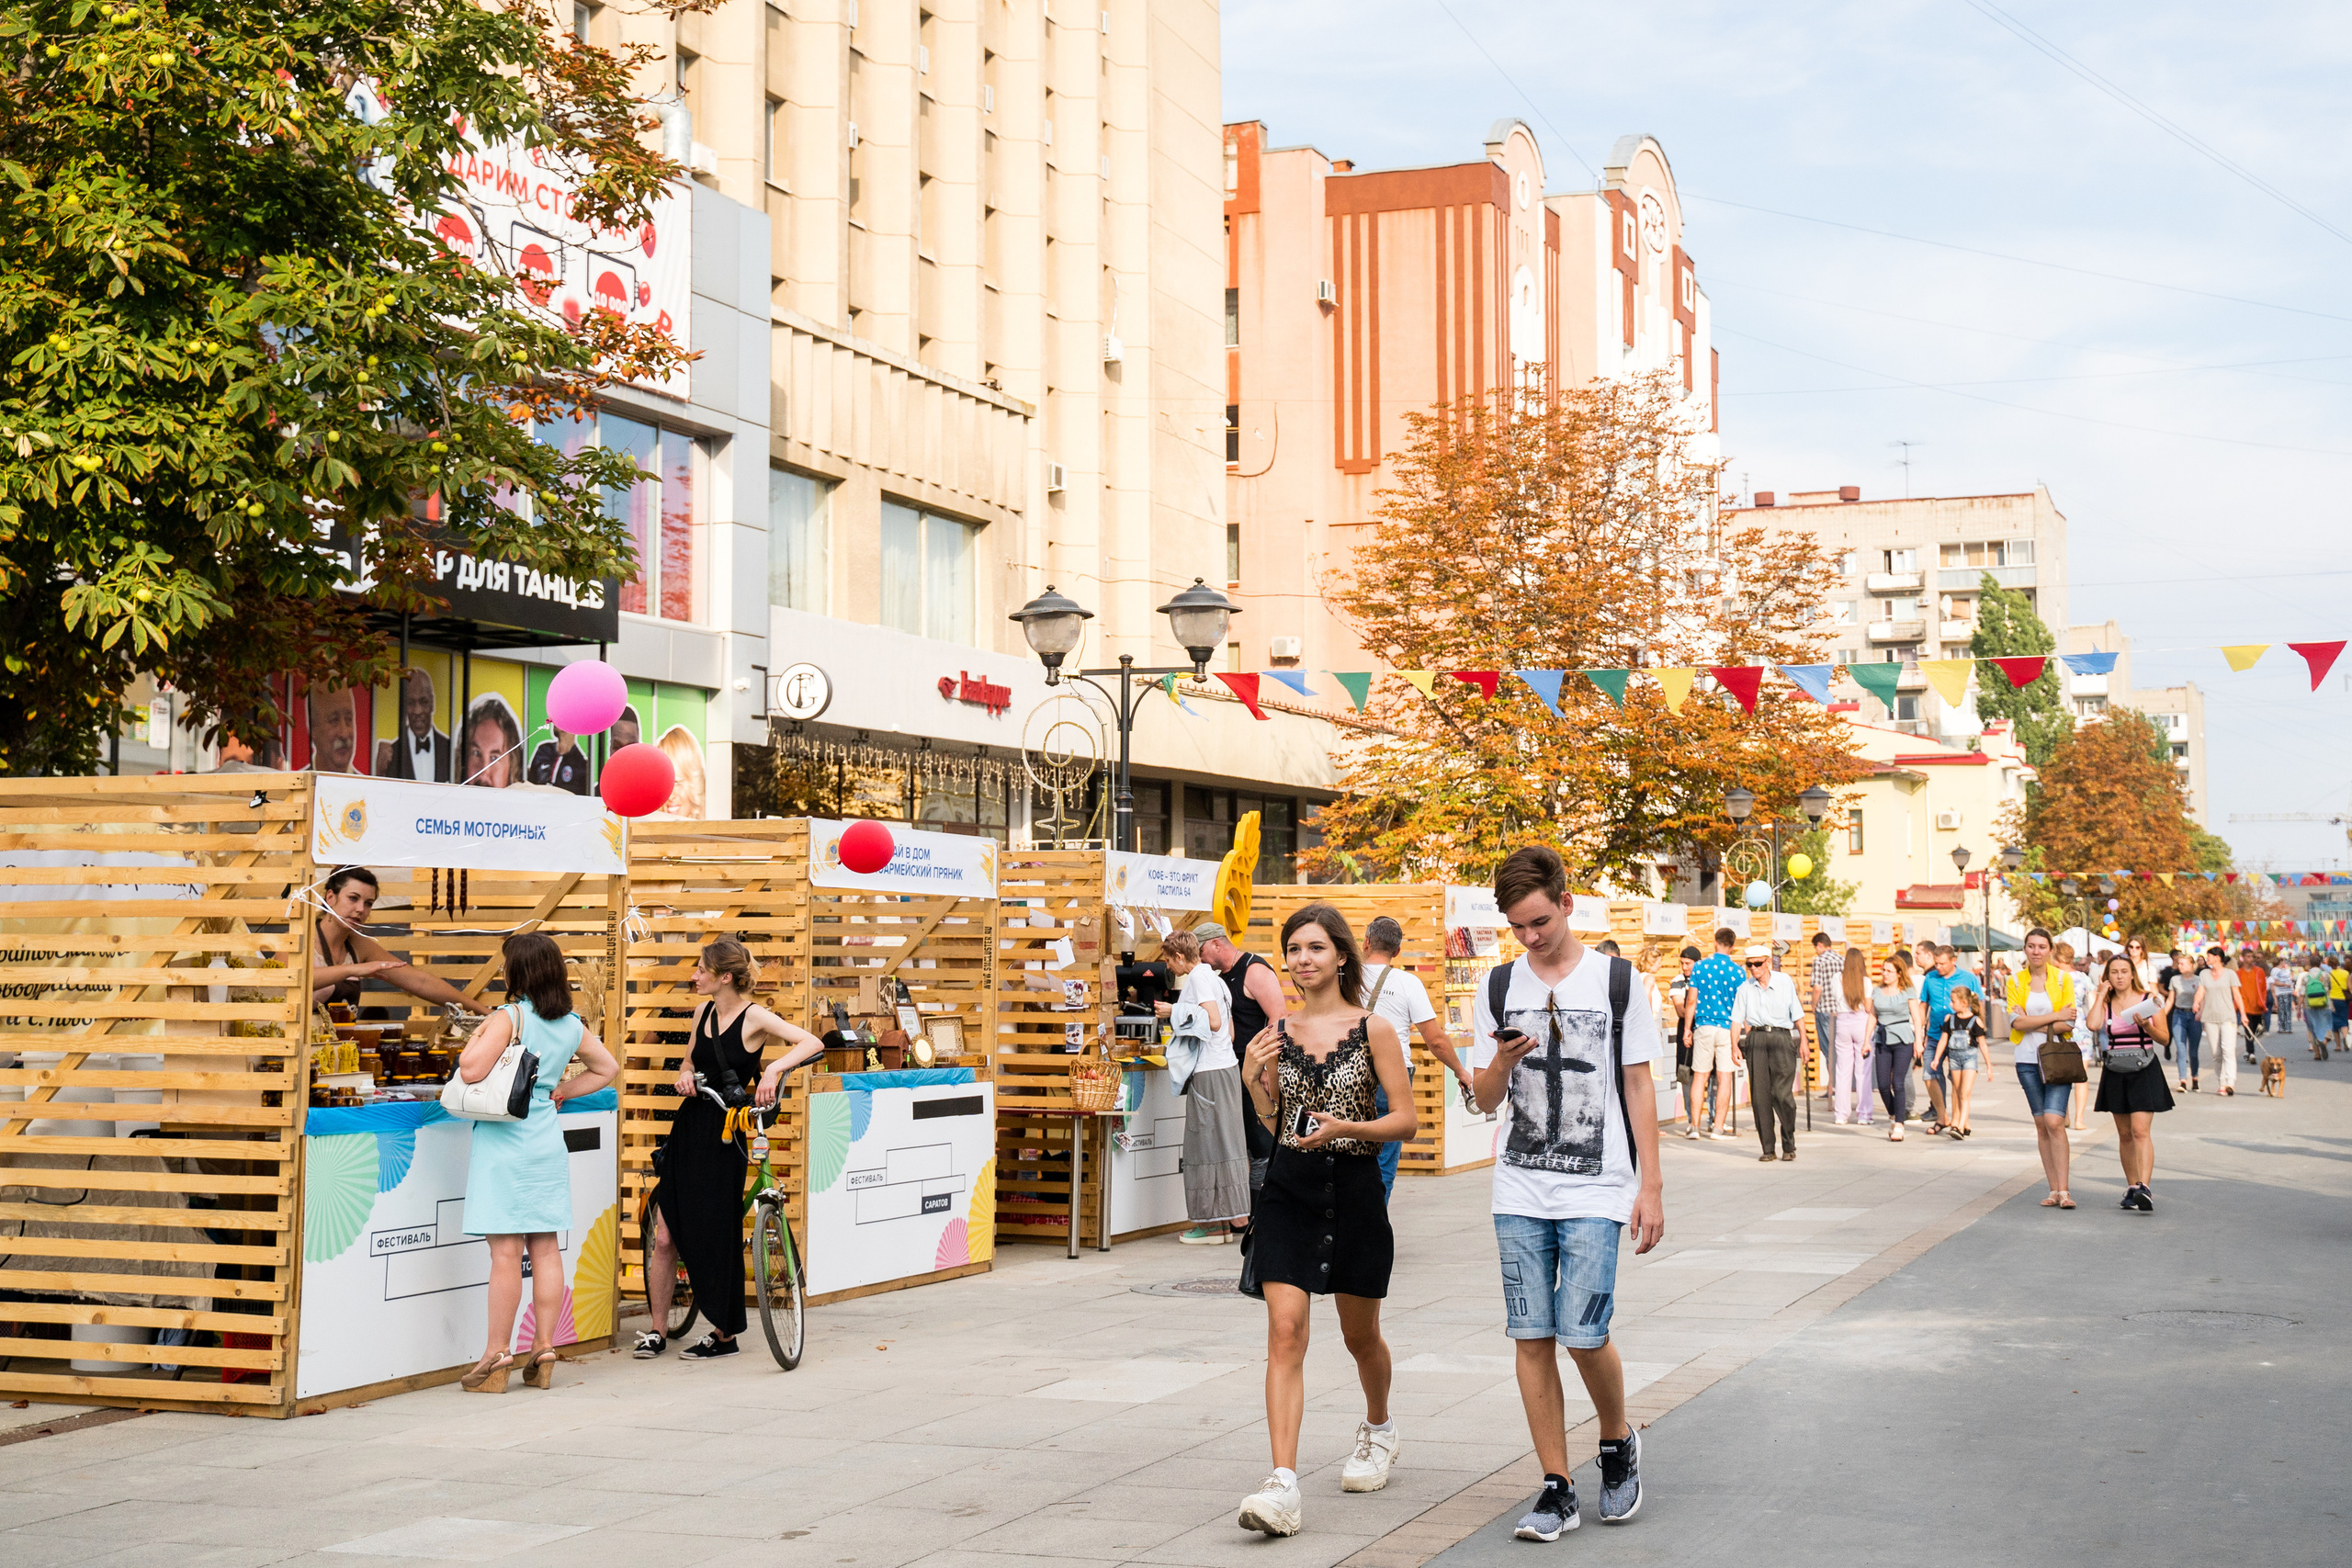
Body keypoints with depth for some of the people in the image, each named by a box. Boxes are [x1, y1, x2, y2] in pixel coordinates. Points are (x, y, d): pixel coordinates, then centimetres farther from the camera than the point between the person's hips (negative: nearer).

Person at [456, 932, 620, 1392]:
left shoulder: (508, 1017, -12)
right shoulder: (572, 1026, 8)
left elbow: (470, 1071, -19)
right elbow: (608, 1068, 20)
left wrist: (474, 1039, 0)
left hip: (505, 1142, -6)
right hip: (547, 1142, 6)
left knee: (506, 1252, -5)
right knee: (546, 1249, 9)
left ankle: (498, 1356, -1)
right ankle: (544, 1352, 13)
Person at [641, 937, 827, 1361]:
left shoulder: (753, 1017, -10)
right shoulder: (703, 1012, 8)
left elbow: (813, 1043, -20)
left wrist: (774, 1068, -33)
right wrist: (685, 1072, 1)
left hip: (725, 1136, -5)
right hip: (688, 1128, 5)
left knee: (716, 1237, 0)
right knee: (664, 1237, 3)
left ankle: (724, 1334, 14)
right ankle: (657, 1331, 15)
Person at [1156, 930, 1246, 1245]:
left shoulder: (1198, 977, -10)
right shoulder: (1211, 977, 19)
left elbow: (1214, 1021, -22)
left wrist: (1176, 1011, -13)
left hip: (1209, 1072, -10)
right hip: (1225, 1065, 10)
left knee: (1207, 1143, -5)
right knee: (1220, 1142, 10)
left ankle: (1212, 1224, -2)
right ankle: (1223, 1222, 12)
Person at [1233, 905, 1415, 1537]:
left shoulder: (1374, 1030, -4)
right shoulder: (1278, 1033, 5)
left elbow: (1405, 1119, -5)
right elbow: (1274, 1126, 11)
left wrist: (1345, 1127, -20)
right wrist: (1253, 1080, -6)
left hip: (1355, 1192, -2)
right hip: (1289, 1192, 2)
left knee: (1360, 1334, 16)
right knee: (1285, 1331, -12)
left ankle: (1379, 1427, 47)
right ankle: (1283, 1484, -18)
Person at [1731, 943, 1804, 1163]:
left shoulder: (1785, 982, 4)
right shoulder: (1745, 988, 10)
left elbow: (1798, 1015, 8)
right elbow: (1737, 1019, 8)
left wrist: (1803, 1042, 4)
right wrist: (1735, 1046, -3)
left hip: (1781, 1038, -3)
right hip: (1755, 1039, 3)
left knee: (1782, 1093, -11)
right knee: (1760, 1096, 0)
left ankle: (1789, 1144, 7)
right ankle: (1768, 1149, 6)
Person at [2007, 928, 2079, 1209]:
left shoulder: (2063, 978, 1)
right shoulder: (2015, 981, 6)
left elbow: (2068, 1024, -6)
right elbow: (2017, 1022, -6)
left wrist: (2033, 1024, -10)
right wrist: (2055, 1017, -10)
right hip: (2028, 1059, 3)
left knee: (2054, 1121, -14)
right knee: (2041, 1124, 5)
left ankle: (2063, 1190, -13)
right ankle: (2053, 1189, 10)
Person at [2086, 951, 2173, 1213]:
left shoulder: (2150, 999, 1)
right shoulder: (2105, 1002, 6)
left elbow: (2164, 1037, 0)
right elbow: (2093, 1024, -15)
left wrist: (2147, 1026, -19)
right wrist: (2101, 994, -5)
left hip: (2144, 1071, -3)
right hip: (2115, 1072, 3)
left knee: (2141, 1131, -15)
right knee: (2124, 1134, 9)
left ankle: (2144, 1189, -24)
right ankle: (2132, 1187, 18)